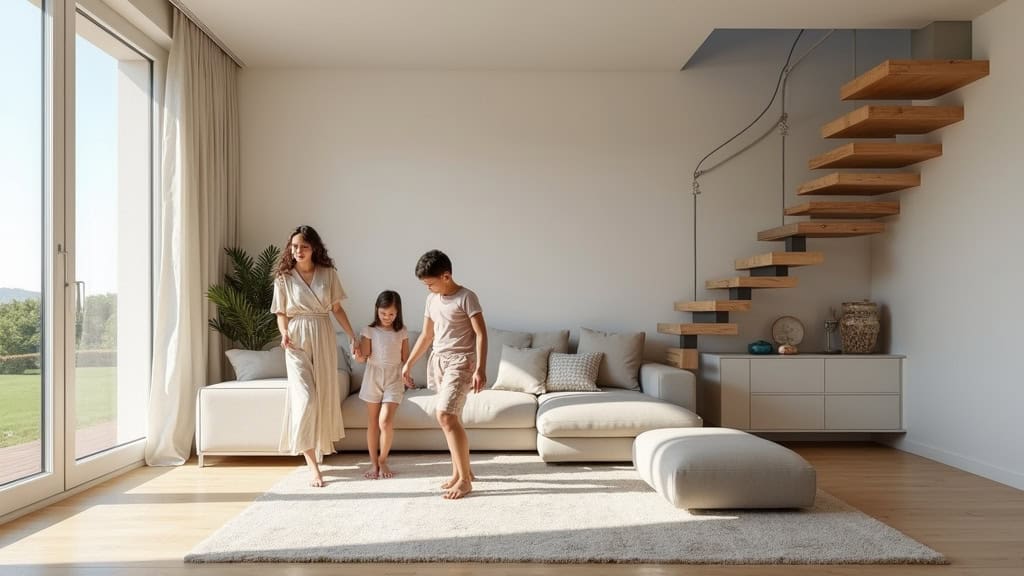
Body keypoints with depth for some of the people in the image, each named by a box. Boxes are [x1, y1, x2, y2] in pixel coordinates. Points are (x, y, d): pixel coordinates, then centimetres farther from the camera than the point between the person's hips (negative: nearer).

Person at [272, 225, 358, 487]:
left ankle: (316, 451, 29)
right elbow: (281, 313, 4)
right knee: (305, 399, -12)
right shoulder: (284, 277, 0)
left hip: (324, 339, 2)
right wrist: (284, 333, -16)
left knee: (324, 396, 9)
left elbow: (337, 308, 8)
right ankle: (313, 466, -8)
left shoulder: (328, 273, 2)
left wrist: (353, 336, 5)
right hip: (298, 342, -2)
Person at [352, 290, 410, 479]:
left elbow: (405, 358, 8)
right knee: (372, 423, 6)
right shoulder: (369, 331, -1)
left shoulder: (402, 332, 3)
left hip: (393, 379, 0)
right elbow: (364, 356, -7)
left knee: (386, 421, -12)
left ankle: (383, 460, 7)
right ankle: (373, 463, 18)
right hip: (373, 378, 1)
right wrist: (359, 356, -28)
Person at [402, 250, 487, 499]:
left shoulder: (466, 297, -11)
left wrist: (480, 368, -22)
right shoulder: (432, 300, 11)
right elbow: (426, 335, 20)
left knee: (445, 416, -15)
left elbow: (481, 334, -14)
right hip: (439, 361, 7)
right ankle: (461, 471, 24)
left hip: (460, 362, -7)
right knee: (451, 418, 10)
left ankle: (464, 479, -7)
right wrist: (409, 363, 20)